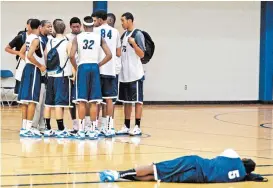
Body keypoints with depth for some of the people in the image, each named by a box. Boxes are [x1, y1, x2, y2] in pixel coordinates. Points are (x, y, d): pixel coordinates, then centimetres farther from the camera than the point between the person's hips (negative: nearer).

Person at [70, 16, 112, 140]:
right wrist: (99, 64, 10)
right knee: (93, 102, 4)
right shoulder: (99, 38, 6)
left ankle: (81, 130, -1)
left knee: (82, 101, 1)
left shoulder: (77, 38, 3)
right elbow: (109, 55, -2)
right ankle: (92, 131, 3)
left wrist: (76, 68, 7)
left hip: (82, 67, -1)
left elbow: (72, 56, -8)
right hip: (94, 67, 1)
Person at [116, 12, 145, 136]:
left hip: (135, 74, -8)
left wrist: (133, 43, -24)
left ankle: (137, 127, -2)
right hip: (124, 74, 8)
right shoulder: (124, 35, 14)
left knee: (137, 100, -3)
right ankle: (126, 127, 16)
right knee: (126, 101, 11)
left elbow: (142, 54, -13)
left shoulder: (138, 34, -9)